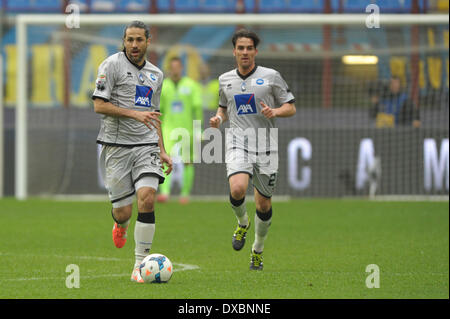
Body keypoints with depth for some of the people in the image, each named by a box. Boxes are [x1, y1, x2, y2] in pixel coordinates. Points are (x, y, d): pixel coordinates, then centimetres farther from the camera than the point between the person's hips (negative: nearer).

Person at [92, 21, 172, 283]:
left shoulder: (156, 74, 17)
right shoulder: (112, 65, -2)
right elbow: (99, 105, -8)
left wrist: (162, 151, 19)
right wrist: (134, 114, -17)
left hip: (146, 145, 4)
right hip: (116, 145, -4)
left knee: (147, 199, -17)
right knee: (123, 211, -2)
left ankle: (140, 265, -11)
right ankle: (121, 225, 39)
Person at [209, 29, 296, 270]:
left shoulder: (271, 76, 1)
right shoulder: (225, 80, 11)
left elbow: (290, 107, 5)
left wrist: (275, 112, -15)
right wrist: (218, 118, 5)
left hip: (265, 144, -1)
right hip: (238, 142, 1)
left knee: (263, 203, 3)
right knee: (237, 189, -25)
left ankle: (258, 250, 26)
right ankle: (242, 222, 8)